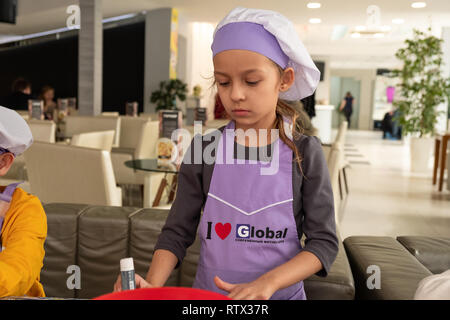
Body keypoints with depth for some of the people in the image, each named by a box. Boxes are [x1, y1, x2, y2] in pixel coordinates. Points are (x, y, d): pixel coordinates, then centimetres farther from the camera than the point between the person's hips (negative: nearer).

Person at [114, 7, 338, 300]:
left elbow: (324, 241, -7)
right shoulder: (204, 148, -5)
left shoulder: (305, 152, -7)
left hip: (282, 292, -1)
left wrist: (267, 282, -21)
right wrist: (153, 285, -18)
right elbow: (177, 232, -1)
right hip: (208, 292, 2)